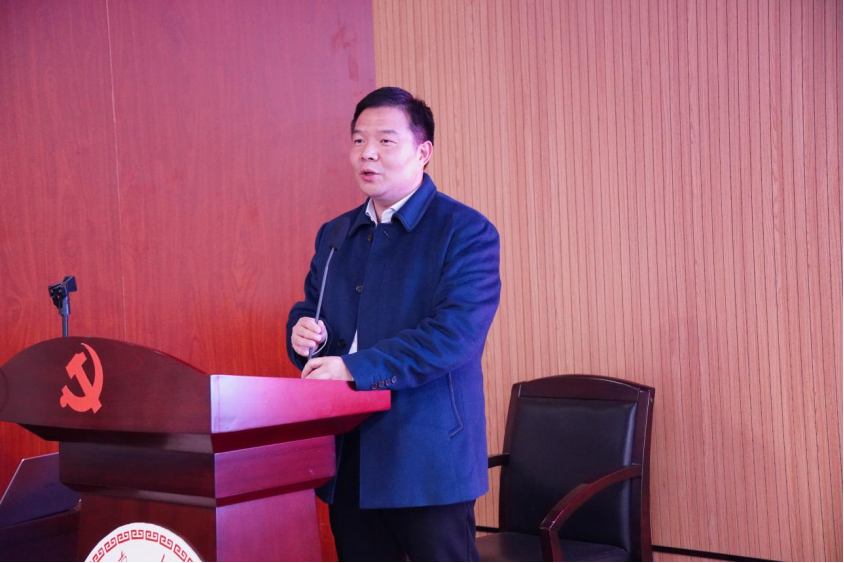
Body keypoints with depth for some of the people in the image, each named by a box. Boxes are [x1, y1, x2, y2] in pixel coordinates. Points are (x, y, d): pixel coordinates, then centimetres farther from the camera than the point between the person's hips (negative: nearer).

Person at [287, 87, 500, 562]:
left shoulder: (467, 232, -8)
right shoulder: (335, 235, 14)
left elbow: (455, 333, -20)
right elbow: (308, 310, 21)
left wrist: (357, 367, -24)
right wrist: (303, 334, -4)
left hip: (428, 459, -6)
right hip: (348, 458, 6)